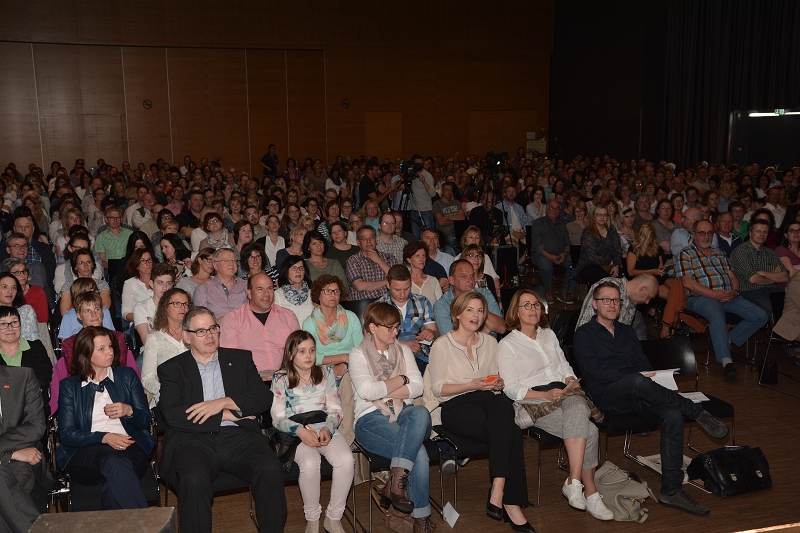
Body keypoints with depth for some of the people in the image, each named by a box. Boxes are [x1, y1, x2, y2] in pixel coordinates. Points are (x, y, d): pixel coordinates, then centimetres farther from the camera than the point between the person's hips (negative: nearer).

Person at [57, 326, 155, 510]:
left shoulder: (127, 376, 20)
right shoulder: (69, 386, 15)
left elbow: (146, 420, 16)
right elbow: (66, 434, 4)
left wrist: (129, 411, -7)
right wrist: (104, 438, -11)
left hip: (130, 446, 1)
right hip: (86, 452, -1)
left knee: (115, 475, -38)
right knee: (115, 462, -38)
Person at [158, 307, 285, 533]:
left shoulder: (240, 359, 19)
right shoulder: (171, 369, 12)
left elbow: (265, 398, 9)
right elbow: (172, 414, -4)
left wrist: (224, 402, -7)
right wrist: (230, 414, -5)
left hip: (238, 437, 2)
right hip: (194, 440, -2)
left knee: (270, 469, -26)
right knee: (194, 480, -34)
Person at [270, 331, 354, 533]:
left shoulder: (326, 373, 12)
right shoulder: (281, 379, 4)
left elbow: (335, 409, 7)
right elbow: (278, 418, -3)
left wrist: (327, 429, -15)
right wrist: (301, 431, -20)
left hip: (326, 430, 3)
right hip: (297, 433, -2)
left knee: (346, 460, -28)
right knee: (310, 464, -34)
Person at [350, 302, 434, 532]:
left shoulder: (403, 351, 18)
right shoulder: (358, 354, 5)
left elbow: (417, 387, 5)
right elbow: (367, 391, -12)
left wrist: (383, 392, -6)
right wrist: (400, 380, -1)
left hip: (404, 414, 4)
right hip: (371, 418, -4)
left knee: (421, 413, -37)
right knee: (419, 452, -32)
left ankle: (396, 479, -37)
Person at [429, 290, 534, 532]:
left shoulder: (489, 342, 18)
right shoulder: (442, 345, 2)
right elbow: (438, 388, -2)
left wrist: (497, 384, -3)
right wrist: (472, 385, -14)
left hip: (486, 398, 4)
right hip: (456, 405, -4)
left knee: (503, 409, -35)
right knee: (511, 434, -30)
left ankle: (498, 492, -35)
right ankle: (511, 503, -25)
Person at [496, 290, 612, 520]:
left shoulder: (549, 334, 22)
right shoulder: (508, 344, 3)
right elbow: (511, 389, -4)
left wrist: (572, 382, -1)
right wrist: (545, 395, -17)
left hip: (564, 394, 4)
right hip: (534, 402, -4)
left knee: (577, 406, -36)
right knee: (589, 432, -28)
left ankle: (574, 482, -34)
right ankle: (590, 491, -18)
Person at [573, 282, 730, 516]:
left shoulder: (627, 332, 25)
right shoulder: (584, 334, 6)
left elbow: (643, 364, 18)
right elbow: (595, 370, -9)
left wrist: (653, 378, -6)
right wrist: (634, 376, -19)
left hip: (636, 394, 5)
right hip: (607, 396, -5)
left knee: (673, 417, -24)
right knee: (637, 381, -38)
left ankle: (671, 490, -21)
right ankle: (697, 413, -21)